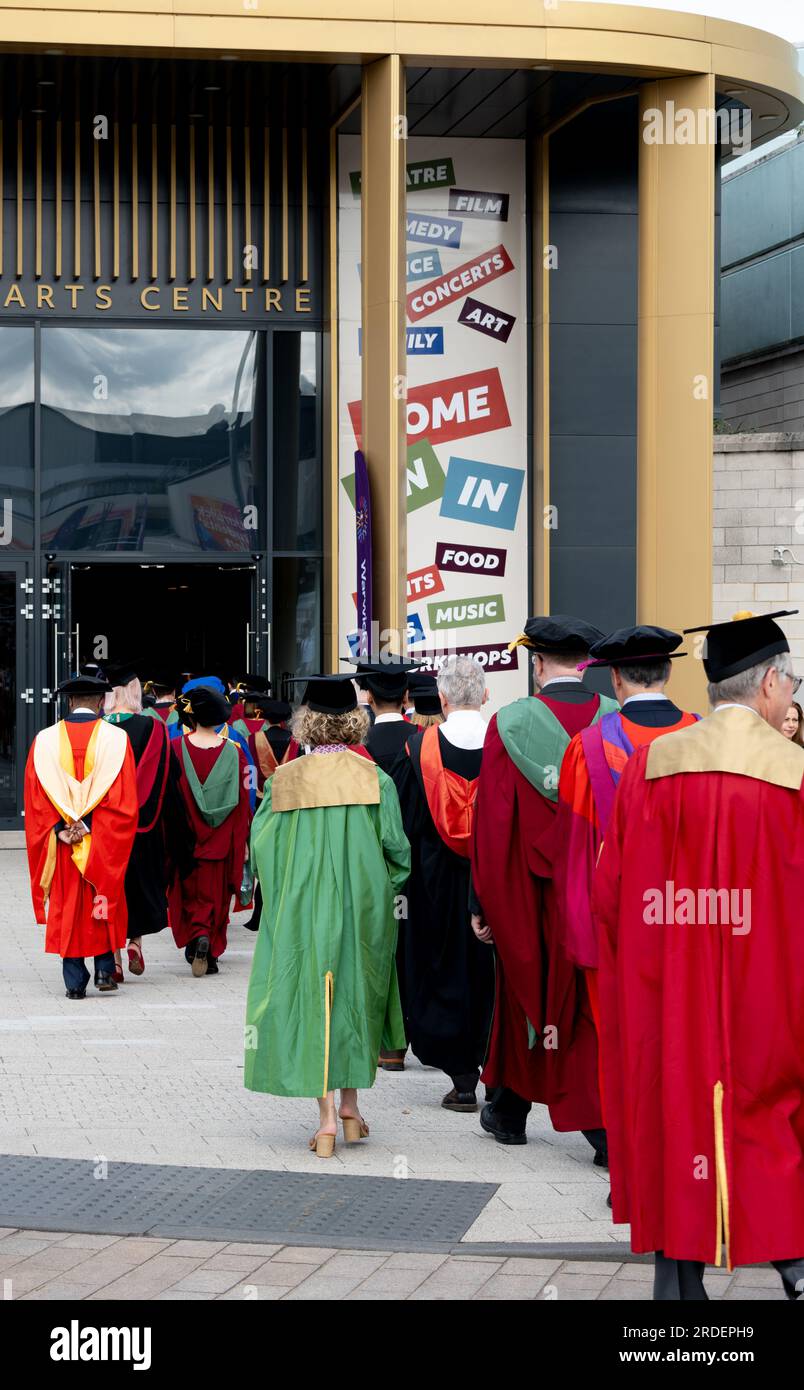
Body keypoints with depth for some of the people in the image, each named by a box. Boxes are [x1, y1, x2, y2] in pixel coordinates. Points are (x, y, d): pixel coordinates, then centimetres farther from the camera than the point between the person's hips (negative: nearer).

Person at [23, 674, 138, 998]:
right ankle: (105, 969, 9)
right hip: (104, 844, -1)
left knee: (66, 908, 6)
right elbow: (125, 800, -9)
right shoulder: (115, 739, -5)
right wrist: (93, 825, -7)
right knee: (102, 902, 15)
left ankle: (75, 981, 5)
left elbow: (34, 799, -3)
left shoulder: (45, 740, -1)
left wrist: (61, 829, -6)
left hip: (60, 841, 1)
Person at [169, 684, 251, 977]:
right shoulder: (233, 752, -5)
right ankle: (211, 952, 3)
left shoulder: (176, 749, -9)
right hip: (221, 842, 1)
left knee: (189, 895, 15)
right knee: (214, 895, 10)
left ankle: (195, 937, -4)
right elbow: (242, 802, 0)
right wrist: (242, 843, 9)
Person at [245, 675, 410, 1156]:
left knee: (314, 1001, 2)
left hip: (301, 905, 0)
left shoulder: (285, 780, -4)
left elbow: (262, 845, -2)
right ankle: (351, 1106, 21)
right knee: (357, 999, 16)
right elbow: (396, 847, -5)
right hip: (362, 906, 1)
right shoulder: (374, 778, -5)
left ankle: (327, 1117, -5)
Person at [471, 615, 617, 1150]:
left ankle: (510, 1111, 31)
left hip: (530, 893, -1)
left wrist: (483, 902, 0)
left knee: (524, 994, 16)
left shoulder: (510, 724, -9)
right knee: (596, 1005, 6)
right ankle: (608, 1129, -2)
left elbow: (491, 823, -7)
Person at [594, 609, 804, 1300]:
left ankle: (677, 1274, 9)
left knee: (677, 1109, 8)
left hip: (666, 992, 2)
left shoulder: (650, 765, -1)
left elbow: (611, 886, 3)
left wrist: (638, 960, 15)